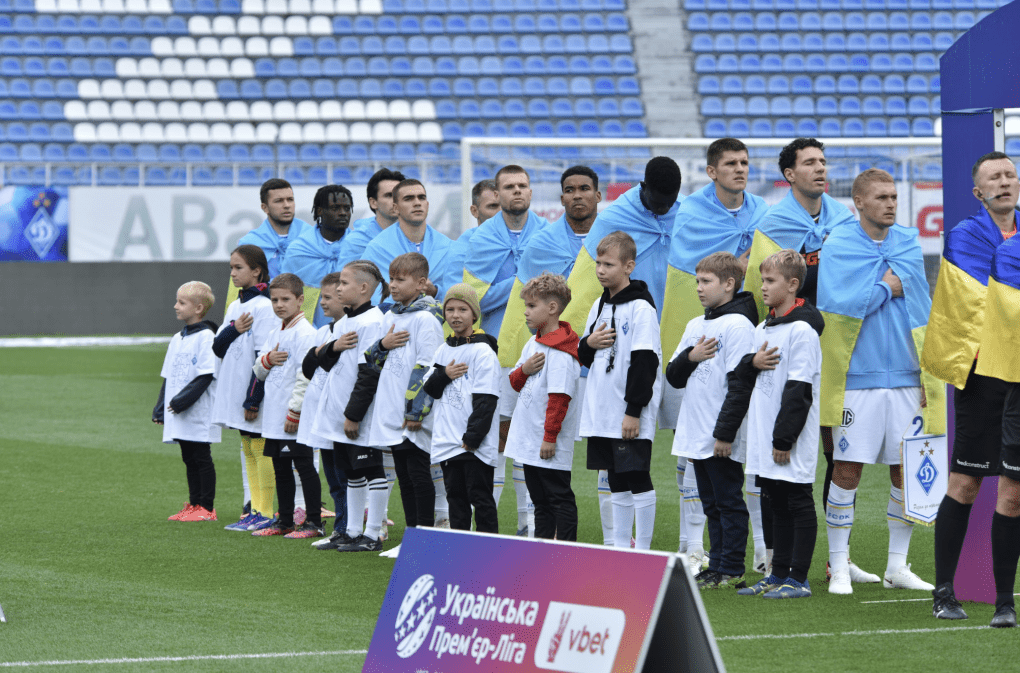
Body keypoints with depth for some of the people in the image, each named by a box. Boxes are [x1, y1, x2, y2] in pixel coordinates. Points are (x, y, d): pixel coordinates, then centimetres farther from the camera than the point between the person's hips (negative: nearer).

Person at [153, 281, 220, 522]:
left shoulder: (206, 337, -11)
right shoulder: (177, 339, 15)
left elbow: (206, 376, -16)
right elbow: (168, 376, 20)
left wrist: (184, 399, -21)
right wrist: (160, 407, 13)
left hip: (199, 412, -8)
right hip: (178, 413, 8)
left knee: (201, 458, -4)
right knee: (189, 459, 11)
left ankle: (206, 508, 0)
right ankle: (193, 505, 16)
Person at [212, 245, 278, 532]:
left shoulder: (263, 307, -12)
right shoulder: (235, 306, 13)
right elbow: (218, 348, 10)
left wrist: (253, 399, -17)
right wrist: (233, 330, -11)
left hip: (255, 394, -8)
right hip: (235, 392, 8)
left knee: (260, 449, -5)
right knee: (248, 450, 11)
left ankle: (266, 513, -2)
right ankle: (255, 509, 15)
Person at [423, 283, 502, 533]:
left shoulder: (483, 352, -8)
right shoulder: (443, 350, 13)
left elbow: (485, 401, -12)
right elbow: (430, 389, 12)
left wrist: (472, 438, -17)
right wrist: (444, 375, -9)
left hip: (475, 446, -7)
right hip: (447, 443, 7)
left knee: (480, 498, -5)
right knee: (455, 497, 10)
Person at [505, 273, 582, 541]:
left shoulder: (560, 352, -17)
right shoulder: (533, 344, 12)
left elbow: (559, 396, -21)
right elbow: (515, 383, 17)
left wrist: (550, 436, -22)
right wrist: (524, 370, -6)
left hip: (551, 445, -10)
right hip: (529, 440, 10)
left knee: (559, 497, -5)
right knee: (540, 499, 15)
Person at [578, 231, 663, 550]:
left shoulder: (641, 309, -11)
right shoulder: (599, 306, 14)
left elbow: (644, 362, -15)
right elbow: (585, 357, 21)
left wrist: (634, 411, -18)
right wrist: (589, 344, -3)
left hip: (631, 415, -8)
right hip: (603, 412, 8)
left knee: (637, 479, -5)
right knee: (617, 482, 12)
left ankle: (643, 551, -1)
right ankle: (621, 548, 18)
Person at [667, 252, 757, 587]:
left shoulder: (738, 325, -11)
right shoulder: (695, 326, 15)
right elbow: (673, 377, 16)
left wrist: (725, 433, -18)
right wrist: (690, 356, -5)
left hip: (723, 440, -8)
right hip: (697, 434, 8)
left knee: (729, 502, -3)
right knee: (712, 505, 12)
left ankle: (731, 570, 1)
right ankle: (716, 566, 16)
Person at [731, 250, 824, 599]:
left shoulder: (802, 331, -13)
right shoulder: (762, 330, 14)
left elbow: (799, 391, -16)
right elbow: (741, 378, 19)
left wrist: (784, 439, -17)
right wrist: (752, 363, -2)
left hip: (792, 442, -8)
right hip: (764, 439, 8)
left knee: (799, 504, -2)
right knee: (777, 504, 13)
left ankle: (799, 579, 0)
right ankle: (778, 574, 19)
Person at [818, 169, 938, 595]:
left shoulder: (909, 243, 10)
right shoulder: (837, 245, -2)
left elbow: (919, 306, 8)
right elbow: (842, 303, -14)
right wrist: (889, 286, -8)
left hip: (906, 377, 4)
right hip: (856, 378, -4)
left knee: (907, 470, 4)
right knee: (847, 469, -4)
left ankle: (897, 566, 13)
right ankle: (839, 567, 3)